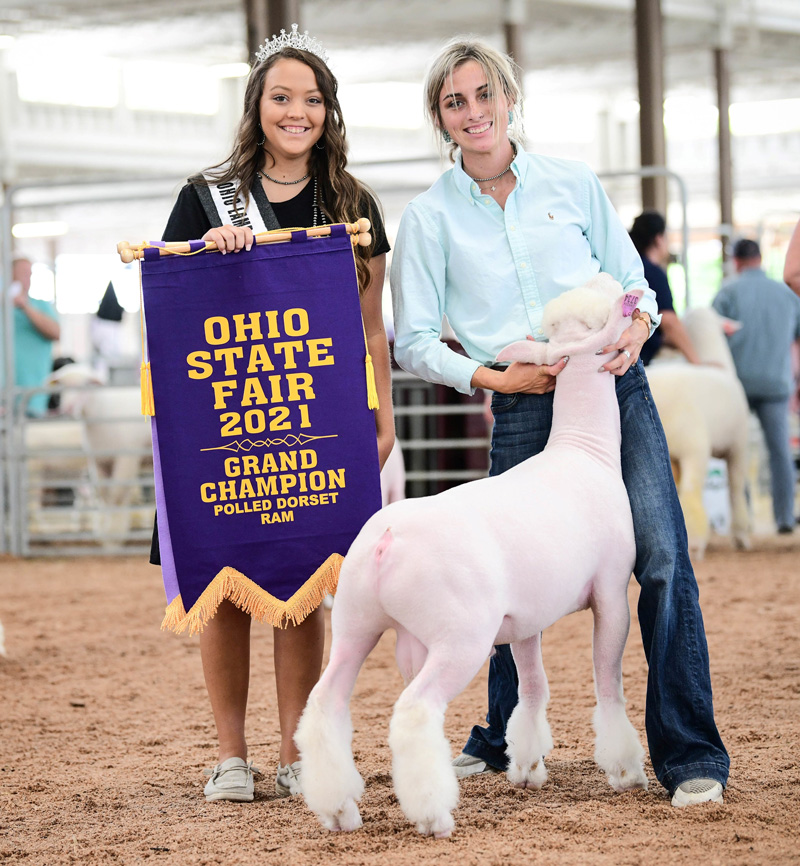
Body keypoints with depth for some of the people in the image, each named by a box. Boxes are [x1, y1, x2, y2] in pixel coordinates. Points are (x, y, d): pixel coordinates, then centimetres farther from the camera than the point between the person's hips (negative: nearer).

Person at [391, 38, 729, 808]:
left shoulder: (573, 184, 9)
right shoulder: (431, 217, 5)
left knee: (661, 557, -11)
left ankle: (691, 755, -7)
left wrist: (635, 331, -8)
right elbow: (412, 343, 4)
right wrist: (497, 378, -9)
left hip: (615, 389, 0)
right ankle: (502, 738, 29)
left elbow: (633, 279, 14)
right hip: (523, 408, 0)